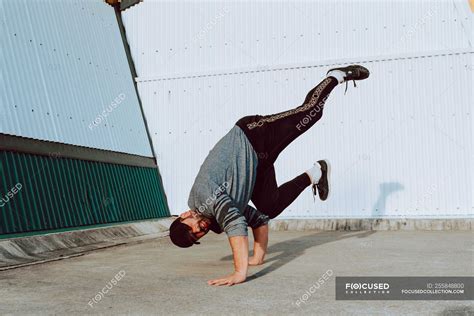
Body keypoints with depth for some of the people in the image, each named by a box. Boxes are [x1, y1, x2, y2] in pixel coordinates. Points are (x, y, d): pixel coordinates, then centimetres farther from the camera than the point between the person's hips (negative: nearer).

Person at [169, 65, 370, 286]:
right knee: (269, 207, 3)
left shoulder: (205, 196, -26)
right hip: (255, 156, 6)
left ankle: (337, 76, 19)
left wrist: (240, 272, -44)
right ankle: (313, 174, 22)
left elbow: (235, 223, -42)